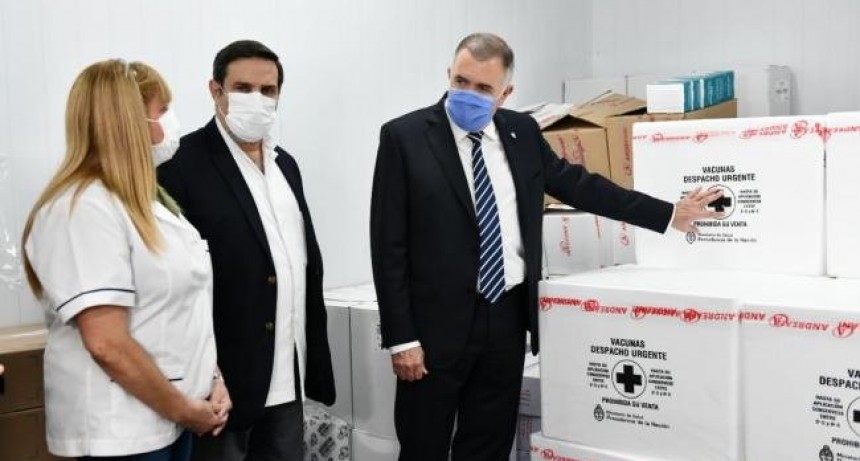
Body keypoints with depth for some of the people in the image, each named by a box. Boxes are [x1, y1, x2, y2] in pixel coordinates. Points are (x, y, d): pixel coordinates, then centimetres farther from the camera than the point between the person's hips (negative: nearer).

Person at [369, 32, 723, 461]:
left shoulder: (521, 132, 6)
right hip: (437, 323, -4)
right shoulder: (404, 136, -7)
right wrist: (401, 337, -12)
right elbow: (388, 244, -9)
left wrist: (668, 214, 15)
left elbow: (577, 184, 15)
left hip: (507, 316, 4)